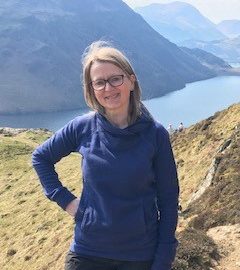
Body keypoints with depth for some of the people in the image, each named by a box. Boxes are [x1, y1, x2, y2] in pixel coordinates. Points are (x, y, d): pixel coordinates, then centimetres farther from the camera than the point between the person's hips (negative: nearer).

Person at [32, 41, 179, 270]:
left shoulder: (155, 134, -11)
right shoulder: (82, 128, -8)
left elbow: (168, 199, -5)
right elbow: (40, 157, 9)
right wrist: (64, 199, -2)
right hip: (87, 251, 1)